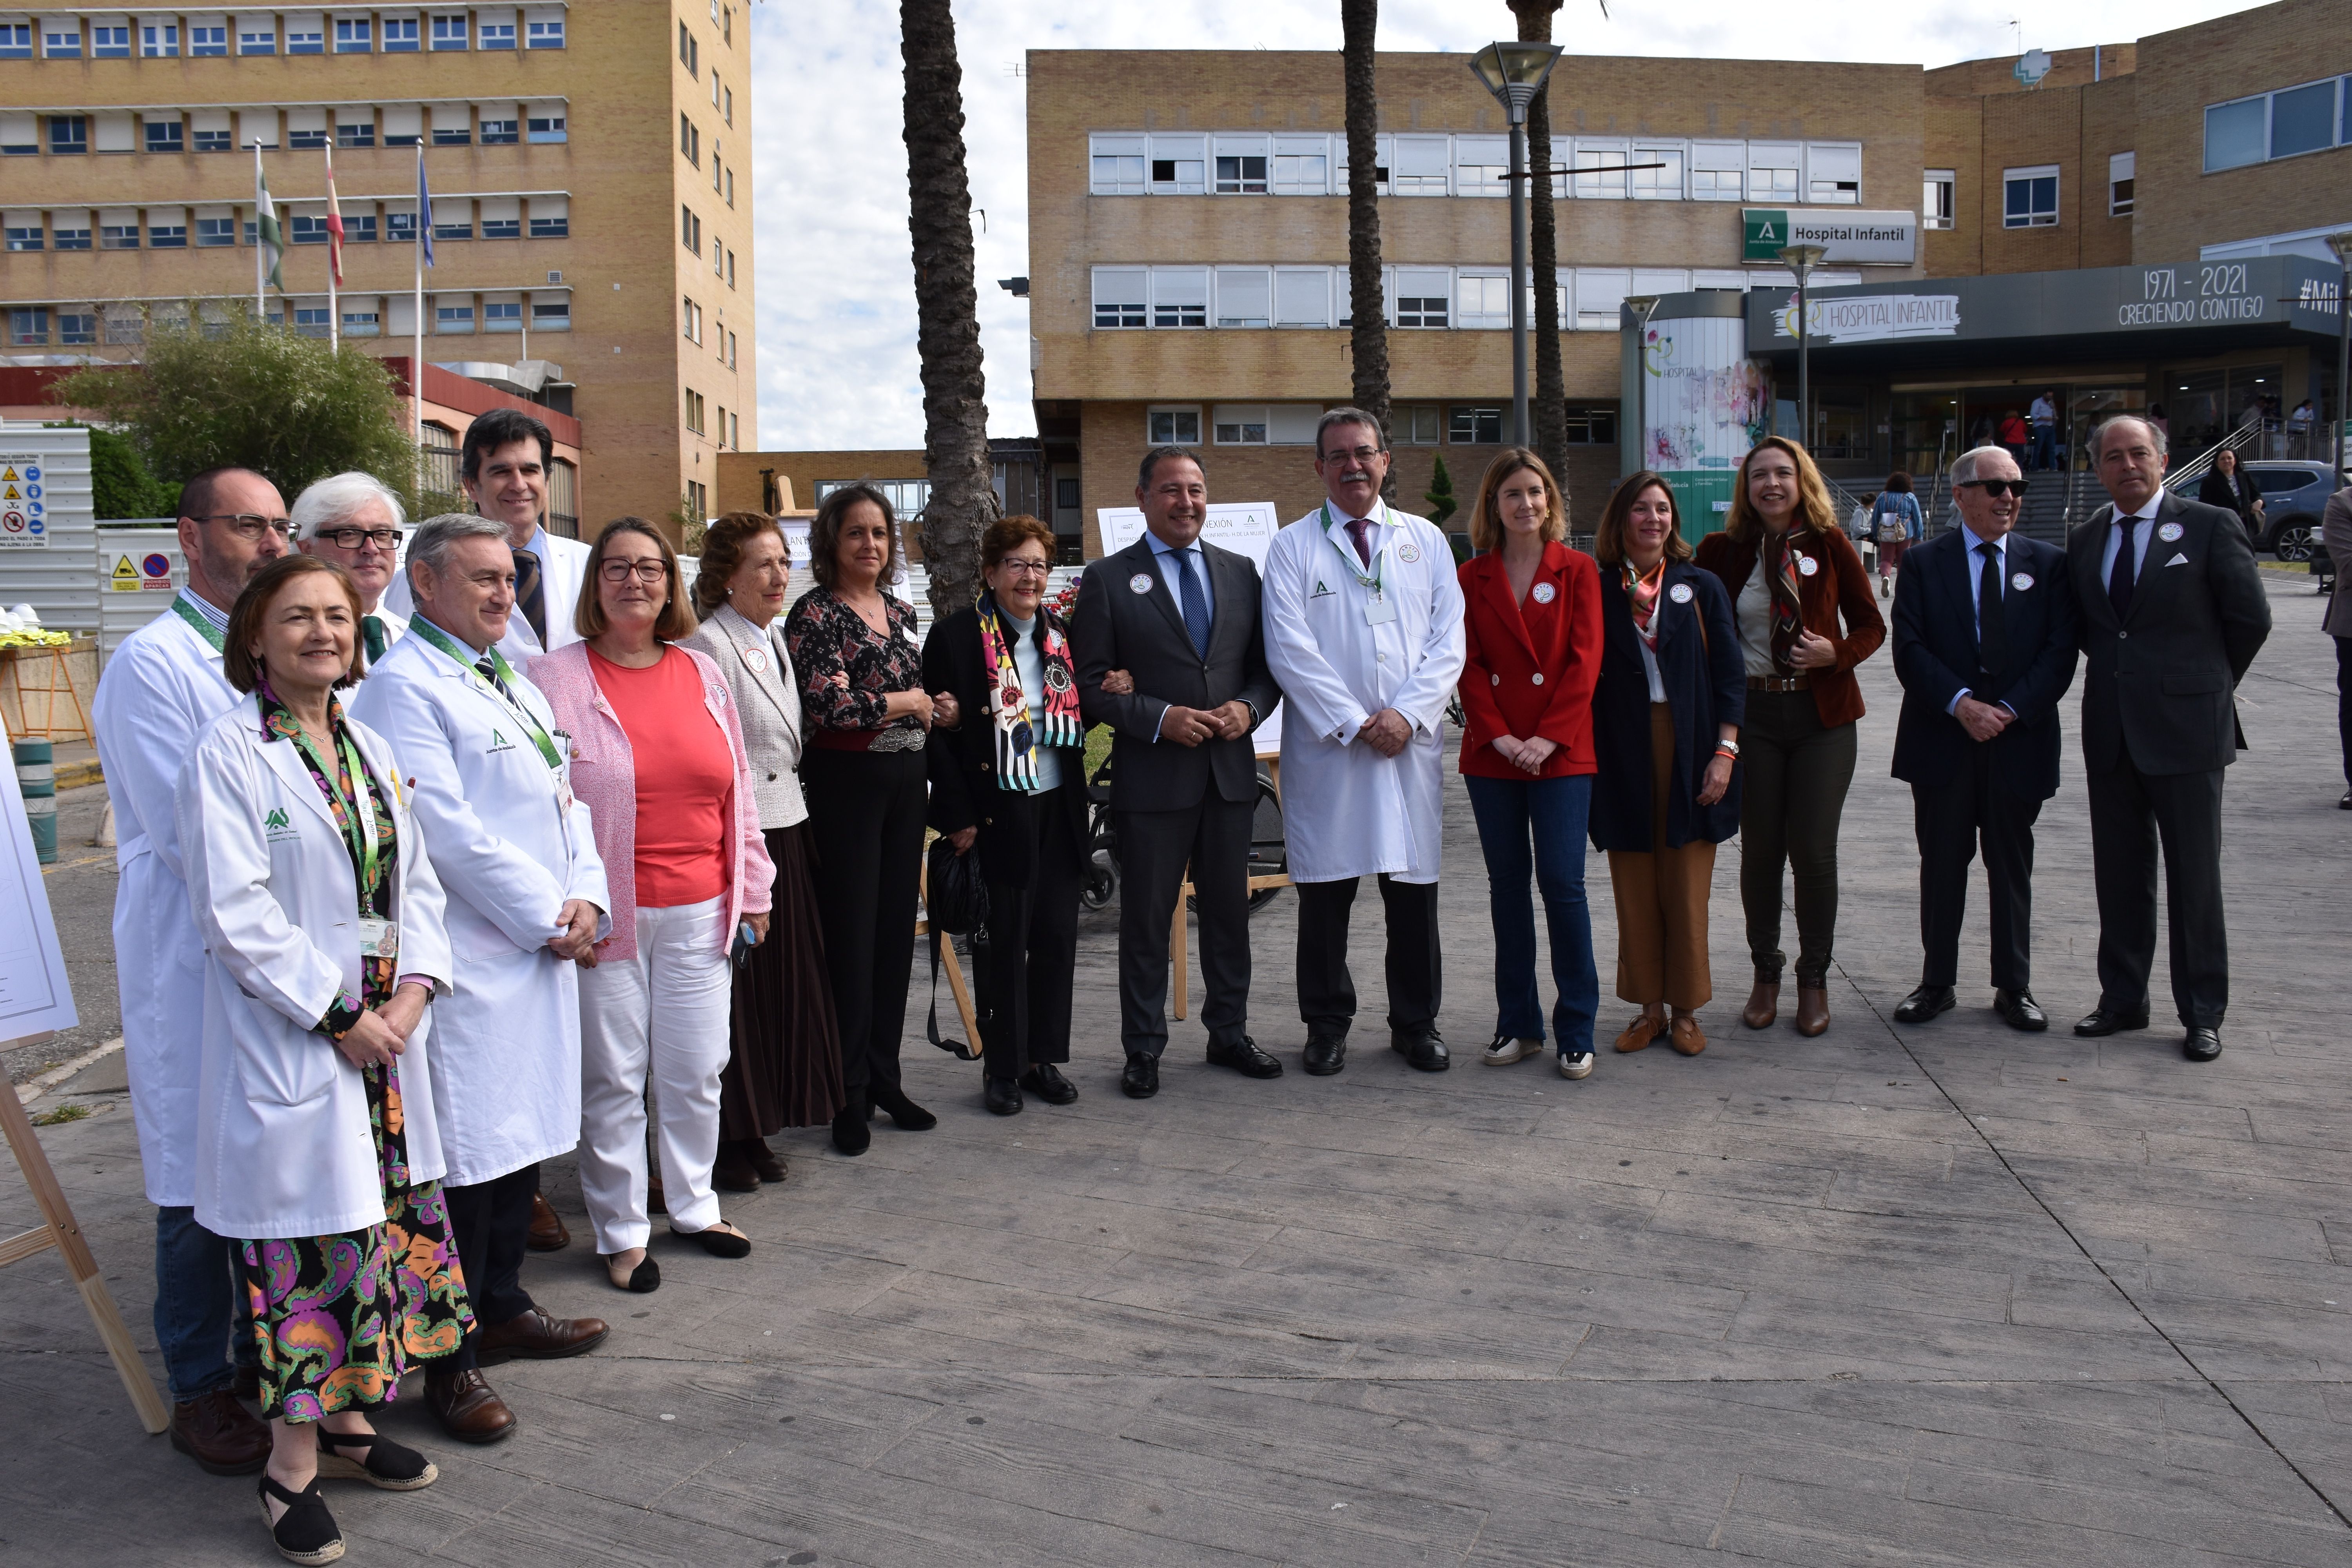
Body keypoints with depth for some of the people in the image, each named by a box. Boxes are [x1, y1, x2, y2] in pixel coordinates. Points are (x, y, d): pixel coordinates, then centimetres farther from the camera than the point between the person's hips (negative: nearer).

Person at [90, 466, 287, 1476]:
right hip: (193, 961, -7)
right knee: (201, 1179, 3)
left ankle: (271, 1349, 30)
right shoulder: (153, 663, -10)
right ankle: (200, 1387, 18)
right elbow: (191, 837, -16)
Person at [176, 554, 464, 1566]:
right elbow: (236, 912, -15)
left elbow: (415, 882, 12)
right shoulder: (229, 753, -10)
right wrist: (338, 1015, -16)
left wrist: (412, 990, -4)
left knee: (383, 1221, 13)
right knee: (309, 1241, -2)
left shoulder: (372, 750, 11)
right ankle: (291, 1466, 12)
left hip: (386, 1034, 7)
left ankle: (350, 1421, 29)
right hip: (286, 1039, -7)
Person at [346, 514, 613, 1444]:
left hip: (544, 950, 9)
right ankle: (448, 1361, 8)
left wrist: (586, 897, 0)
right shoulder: (402, 687, -12)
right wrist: (546, 918, -12)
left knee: (521, 1139, 17)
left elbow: (566, 800, 17)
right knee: (464, 1158, -3)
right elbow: (448, 832, -18)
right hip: (467, 961, -9)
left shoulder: (516, 686, 18)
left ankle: (502, 1308, 32)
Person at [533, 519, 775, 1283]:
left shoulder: (702, 674, 10)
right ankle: (621, 1232, 20)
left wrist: (751, 890, 13)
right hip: (607, 917, -4)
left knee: (696, 1071, 11)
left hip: (698, 912, 4)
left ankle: (694, 1205, 30)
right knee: (612, 1078, 5)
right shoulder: (555, 679, -3)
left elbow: (737, 789, 14)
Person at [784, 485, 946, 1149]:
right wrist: (908, 703, -8)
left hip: (905, 780, 7)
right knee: (850, 937, -1)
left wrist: (933, 710, 5)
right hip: (845, 782, -7)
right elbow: (829, 704, -20)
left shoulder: (901, 612, 13)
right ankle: (849, 1094, 9)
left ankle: (885, 1078, 21)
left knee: (897, 932, 10)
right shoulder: (815, 613, -8)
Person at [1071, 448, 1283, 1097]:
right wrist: (1160, 718, -17)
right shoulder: (1107, 580, -1)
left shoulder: (1241, 571, 11)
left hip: (1231, 772, 4)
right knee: (1146, 918, 4)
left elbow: (1268, 665, 12)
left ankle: (1229, 1033, 28)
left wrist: (1249, 708, -8)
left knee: (1229, 911, 13)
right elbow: (1090, 685, -5)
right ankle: (1143, 1050, 16)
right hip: (1152, 776, -4)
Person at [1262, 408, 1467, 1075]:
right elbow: (1290, 651, -5)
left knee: (1414, 888, 6)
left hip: (1412, 741, 2)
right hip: (1326, 745, -2)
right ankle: (1328, 1026, 18)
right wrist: (1355, 723, -11)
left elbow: (1449, 642, 4)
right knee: (1325, 890, 3)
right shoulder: (1293, 547, 4)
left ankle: (1416, 1024, 21)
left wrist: (1407, 714, -9)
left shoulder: (1426, 540, 12)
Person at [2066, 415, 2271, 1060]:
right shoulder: (2084, 540, 10)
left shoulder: (2211, 527, -5)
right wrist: (2123, 671, 11)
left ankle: (2202, 1014, 12)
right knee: (2119, 875, 11)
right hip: (2111, 731, 5)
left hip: (2185, 726, -4)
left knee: (2195, 877, 2)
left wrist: (2208, 685, 6)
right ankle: (2123, 999, 22)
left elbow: (2250, 619, -1)